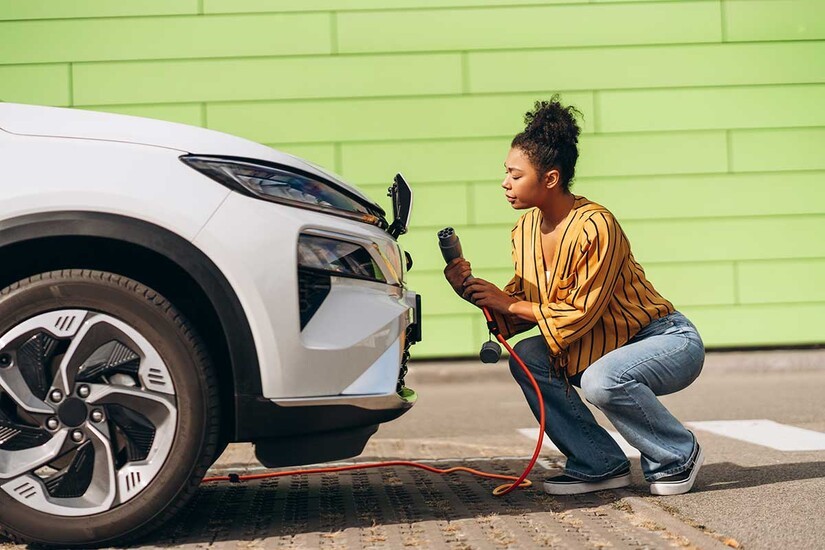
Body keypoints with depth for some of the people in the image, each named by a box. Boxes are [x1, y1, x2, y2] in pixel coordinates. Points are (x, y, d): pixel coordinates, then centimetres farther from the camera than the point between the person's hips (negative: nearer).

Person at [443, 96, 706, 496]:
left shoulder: (595, 226, -25)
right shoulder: (526, 231, 0)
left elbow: (581, 315, -24)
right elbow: (522, 307, 4)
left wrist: (508, 303, -18)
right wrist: (474, 292, -12)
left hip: (672, 342, -8)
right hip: (607, 347, 8)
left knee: (601, 381, -35)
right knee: (527, 358, -10)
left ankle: (679, 457, -5)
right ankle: (601, 465, -1)